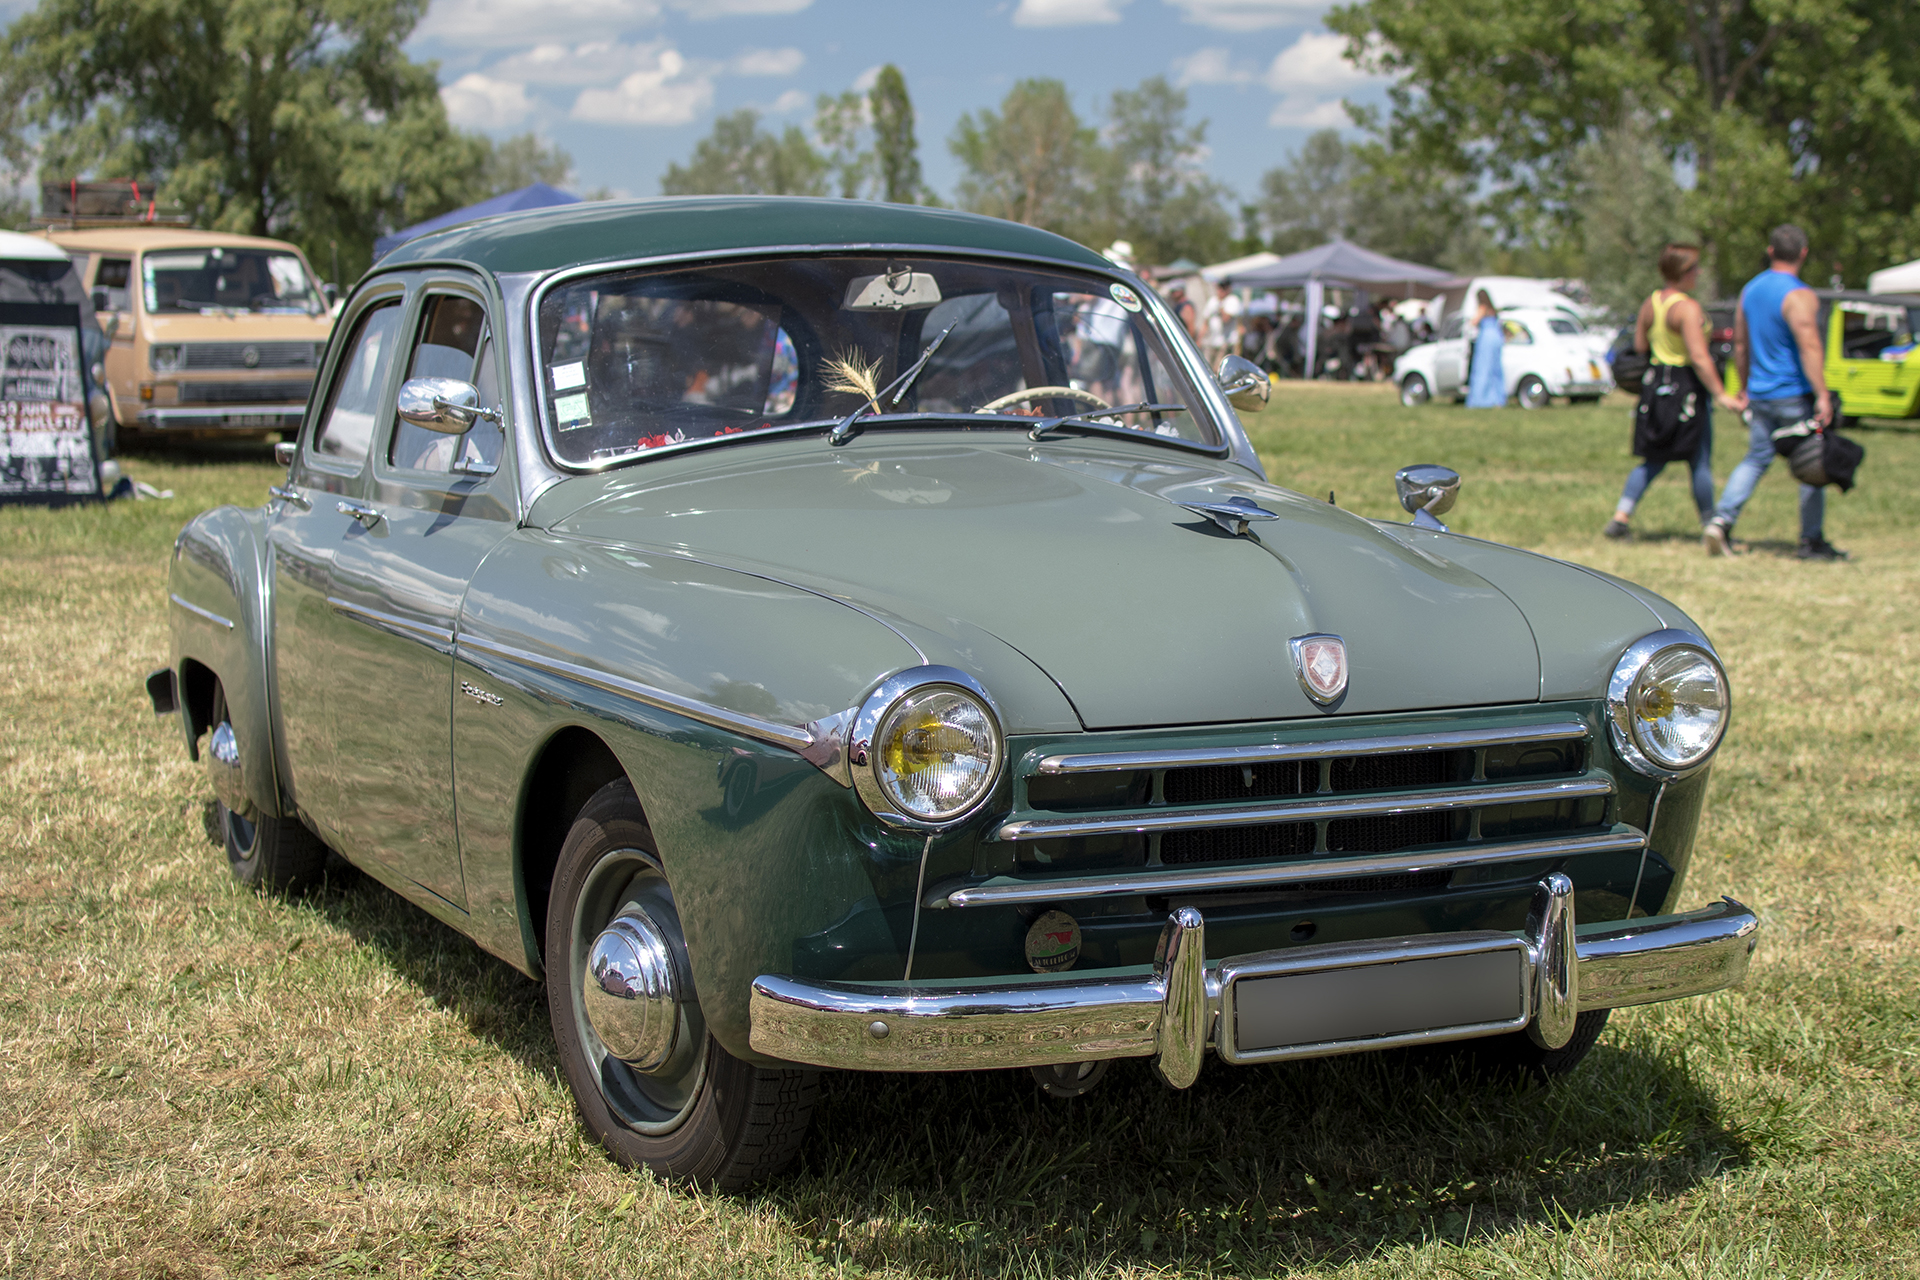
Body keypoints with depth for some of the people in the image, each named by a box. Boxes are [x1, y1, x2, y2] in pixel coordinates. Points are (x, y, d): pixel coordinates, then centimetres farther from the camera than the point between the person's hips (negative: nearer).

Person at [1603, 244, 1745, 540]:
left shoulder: (1650, 302, 6)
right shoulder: (1688, 308, -18)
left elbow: (1639, 346, 11)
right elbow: (1699, 357, -23)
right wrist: (1721, 396, -22)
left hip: (1655, 383, 7)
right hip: (1686, 387, -7)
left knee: (1653, 461, 14)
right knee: (1700, 462, 5)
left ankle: (1620, 517, 4)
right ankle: (1710, 526, 13)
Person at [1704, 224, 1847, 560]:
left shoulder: (1750, 290, 9)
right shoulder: (1799, 296, -15)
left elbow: (1740, 344, 16)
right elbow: (1809, 347, -23)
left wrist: (1746, 389, 24)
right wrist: (1823, 396, -24)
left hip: (1760, 393, 7)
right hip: (1795, 395, -7)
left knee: (1756, 458, 14)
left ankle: (1721, 521, -1)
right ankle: (1812, 541, 6)